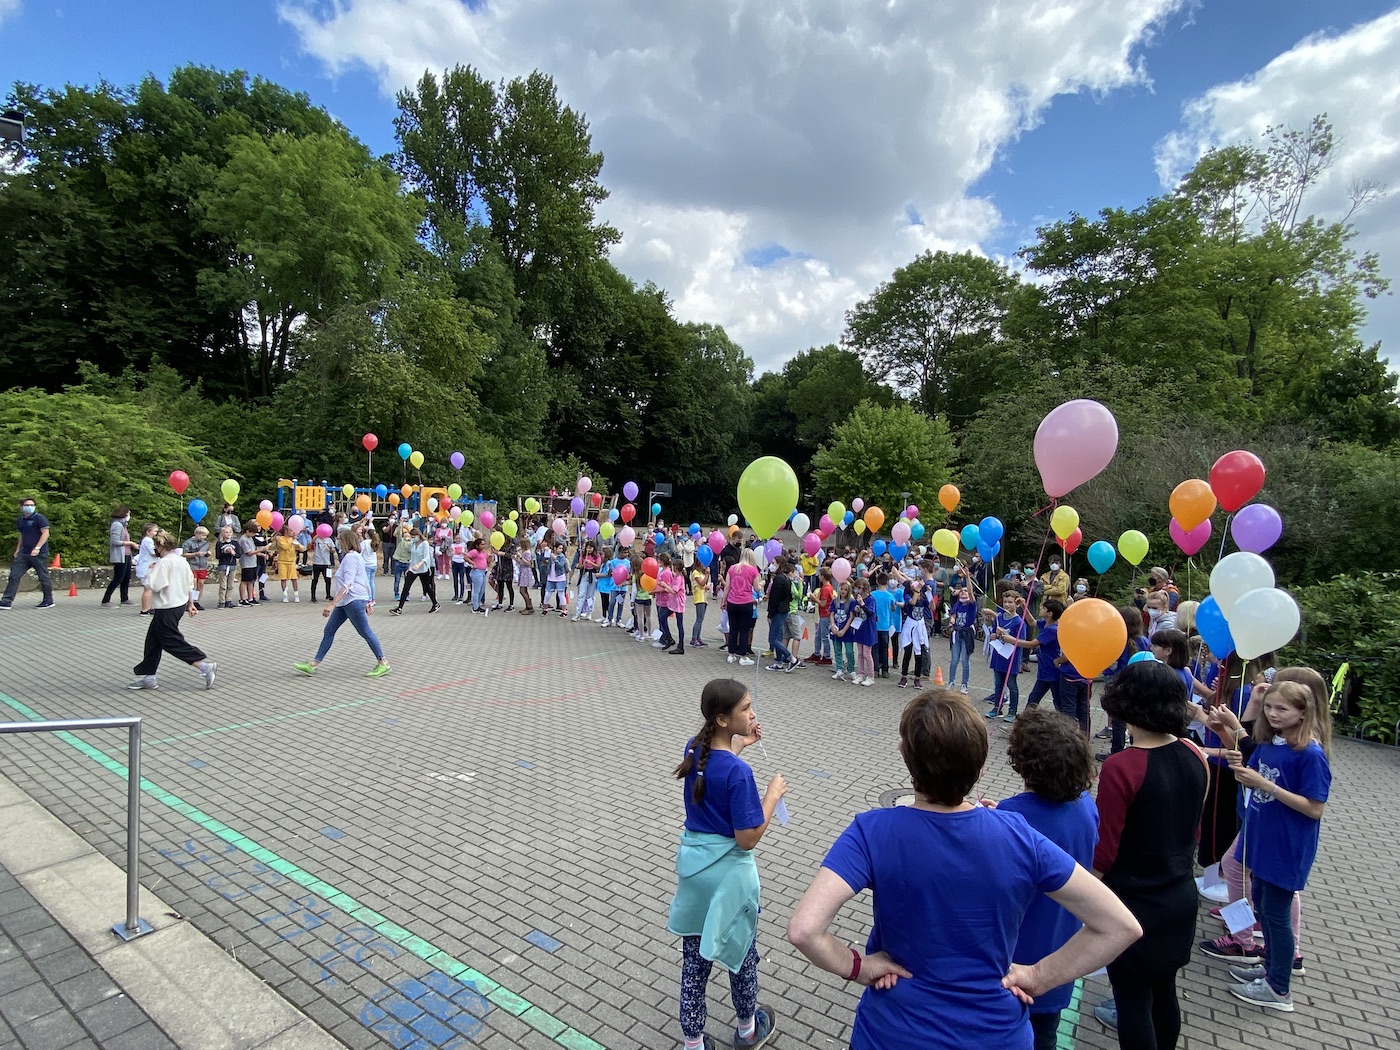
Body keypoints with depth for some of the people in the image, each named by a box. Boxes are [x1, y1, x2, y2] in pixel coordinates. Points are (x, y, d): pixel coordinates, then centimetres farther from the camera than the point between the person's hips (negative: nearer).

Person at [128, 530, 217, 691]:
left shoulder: (164, 563, -18)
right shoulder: (182, 560, 9)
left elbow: (153, 585, -24)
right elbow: (189, 584, 15)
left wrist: (151, 571, -7)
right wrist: (190, 604, 22)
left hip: (167, 609, -10)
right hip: (180, 604, 10)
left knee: (173, 643, -3)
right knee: (153, 640, 17)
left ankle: (205, 665, -7)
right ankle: (148, 677, 23)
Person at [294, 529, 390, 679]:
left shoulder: (351, 557, -16)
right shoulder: (356, 556, 16)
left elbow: (347, 585, -24)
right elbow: (365, 581, 20)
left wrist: (332, 604, -27)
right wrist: (367, 602, 23)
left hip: (353, 601, -11)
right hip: (345, 602, 11)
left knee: (366, 632, -3)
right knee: (328, 631, 11)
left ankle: (383, 663, 5)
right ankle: (313, 664, 16)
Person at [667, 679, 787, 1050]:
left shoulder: (694, 748, -7)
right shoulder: (738, 772, -29)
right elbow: (747, 839, -23)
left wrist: (738, 745, 11)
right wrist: (773, 795, -13)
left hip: (692, 861, 6)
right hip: (727, 870, -6)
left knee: (694, 957, 18)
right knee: (741, 949, 21)